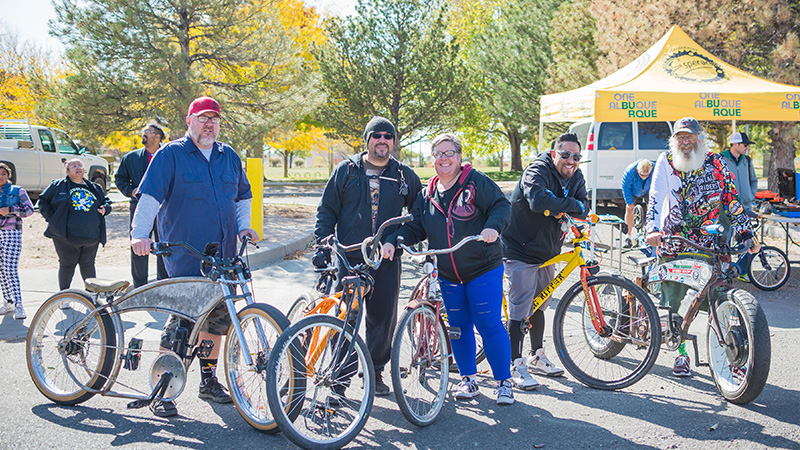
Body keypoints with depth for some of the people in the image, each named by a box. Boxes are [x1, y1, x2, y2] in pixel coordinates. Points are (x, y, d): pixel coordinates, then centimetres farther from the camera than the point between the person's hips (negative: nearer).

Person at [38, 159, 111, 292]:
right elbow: (43, 201, 11)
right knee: (67, 264, 1)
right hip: (66, 236, -3)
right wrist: (51, 217, 0)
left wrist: (105, 208, 3)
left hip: (92, 236, 3)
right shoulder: (57, 186, 6)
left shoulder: (95, 188, 16)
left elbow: (106, 201, 26)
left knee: (88, 264, 8)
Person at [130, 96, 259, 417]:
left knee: (217, 317, 11)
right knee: (184, 318, -10)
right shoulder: (170, 155, -2)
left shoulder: (229, 157, 14)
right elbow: (151, 195, -10)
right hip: (185, 257, -6)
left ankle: (209, 381, 26)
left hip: (222, 257, 6)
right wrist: (140, 233, -23)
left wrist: (243, 225, 11)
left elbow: (242, 196, 27)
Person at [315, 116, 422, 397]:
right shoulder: (346, 171, 6)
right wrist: (322, 245, -1)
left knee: (384, 318, 4)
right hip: (349, 258, -1)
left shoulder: (404, 176, 8)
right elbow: (327, 210, 9)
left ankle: (375, 371, 21)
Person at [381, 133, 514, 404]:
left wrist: (493, 227, -29)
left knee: (489, 325, -4)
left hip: (482, 270, -5)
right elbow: (416, 227, 10)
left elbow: (501, 205, -9)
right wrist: (393, 241, -6)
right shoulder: (427, 195, 10)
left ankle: (504, 382, 10)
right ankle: (468, 378, 26)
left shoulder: (476, 182, -5)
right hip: (448, 275, 5)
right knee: (459, 327, 10)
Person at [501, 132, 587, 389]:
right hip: (520, 250, -8)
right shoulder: (537, 171, -18)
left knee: (539, 306, 18)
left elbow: (583, 209, -5)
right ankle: (517, 364, 1)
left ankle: (537, 358, 31)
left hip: (547, 251, 8)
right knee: (519, 310, -7)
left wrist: (561, 209, -24)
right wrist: (571, 204, -25)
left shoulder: (576, 177, 5)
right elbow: (537, 201, -37)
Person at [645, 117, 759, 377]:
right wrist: (653, 229, -25)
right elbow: (656, 197, -10)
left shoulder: (715, 163, 4)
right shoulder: (666, 162, 0)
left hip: (710, 244, 1)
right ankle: (682, 354, 15)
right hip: (673, 243, 0)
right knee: (673, 301, 1)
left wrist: (746, 234, -1)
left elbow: (731, 199, 6)